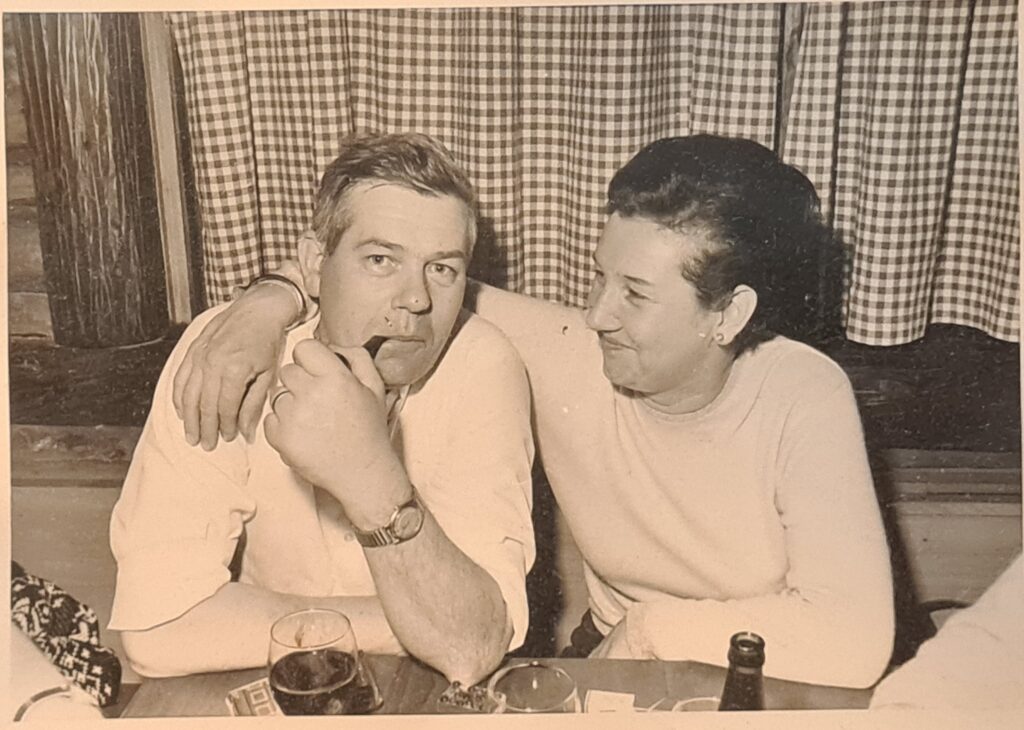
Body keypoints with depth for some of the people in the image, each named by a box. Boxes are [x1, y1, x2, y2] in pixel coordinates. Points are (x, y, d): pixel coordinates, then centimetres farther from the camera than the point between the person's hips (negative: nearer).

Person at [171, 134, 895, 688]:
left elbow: (852, 638, -29)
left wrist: (650, 626, -20)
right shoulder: (565, 354, -15)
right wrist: (274, 300, -25)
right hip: (614, 670, 2)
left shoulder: (804, 398, -23)